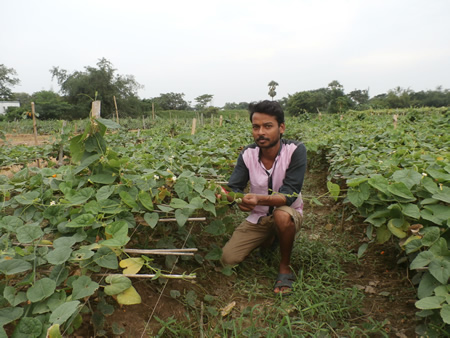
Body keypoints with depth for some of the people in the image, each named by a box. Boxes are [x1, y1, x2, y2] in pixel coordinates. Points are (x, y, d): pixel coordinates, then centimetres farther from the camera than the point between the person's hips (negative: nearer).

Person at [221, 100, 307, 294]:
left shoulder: (295, 150, -22)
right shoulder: (248, 154, -13)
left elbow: (289, 195, -28)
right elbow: (234, 188, -13)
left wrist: (259, 199, -47)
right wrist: (237, 198, -38)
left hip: (287, 213, -3)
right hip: (257, 217, 4)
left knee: (281, 215, -39)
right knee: (227, 260, -7)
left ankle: (285, 267, -9)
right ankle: (269, 238, 22)